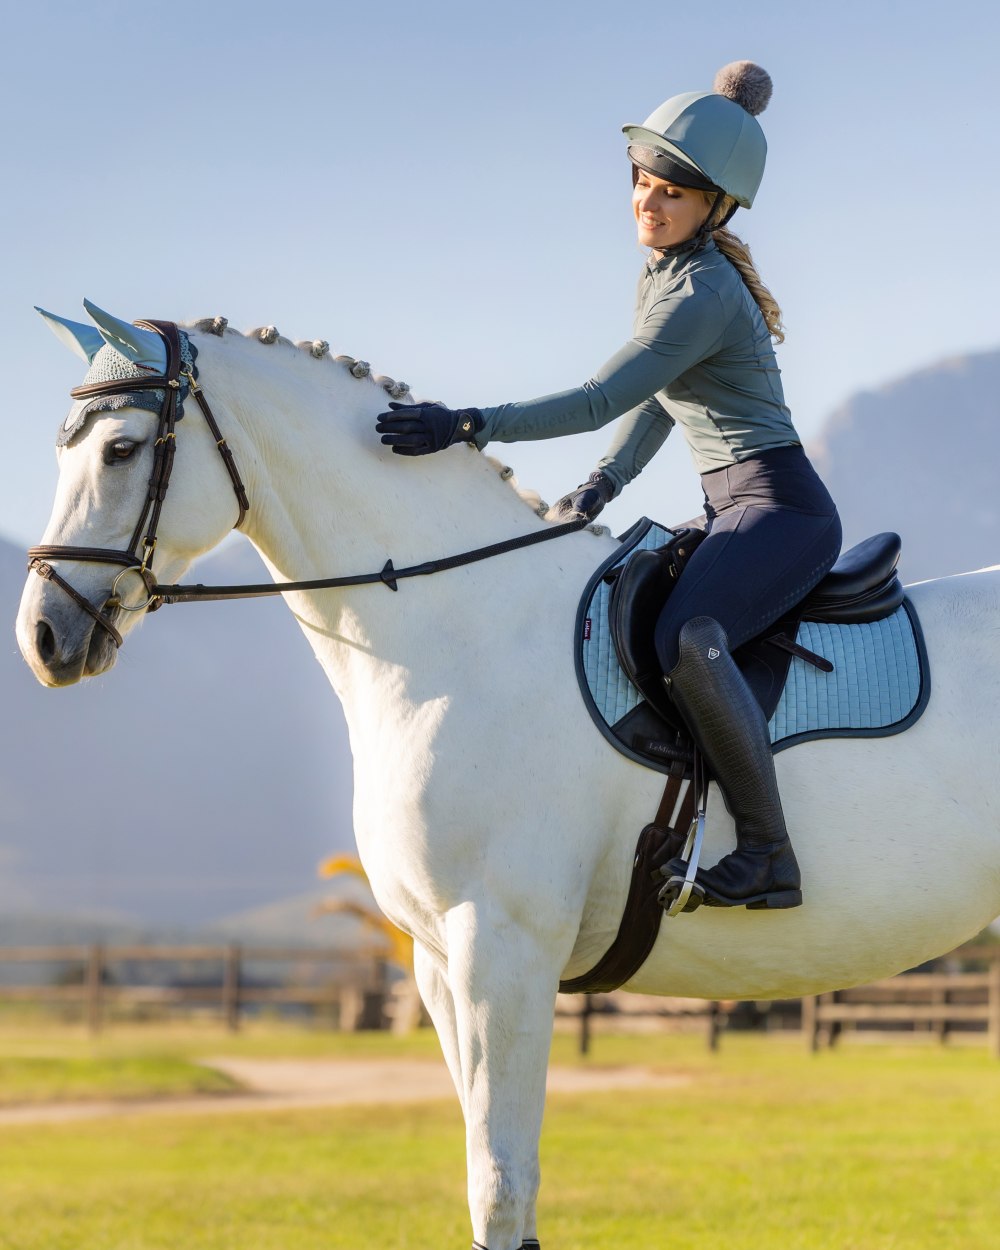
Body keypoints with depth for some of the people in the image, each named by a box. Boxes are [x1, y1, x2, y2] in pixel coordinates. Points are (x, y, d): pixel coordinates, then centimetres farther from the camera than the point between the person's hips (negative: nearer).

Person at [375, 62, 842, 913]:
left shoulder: (703, 295, -18)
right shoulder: (663, 274, 12)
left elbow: (600, 401, -25)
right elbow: (657, 402, 23)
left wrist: (471, 426, -31)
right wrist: (601, 486, 11)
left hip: (784, 513, -11)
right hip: (731, 517, 11)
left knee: (687, 637, -35)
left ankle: (769, 856, -30)